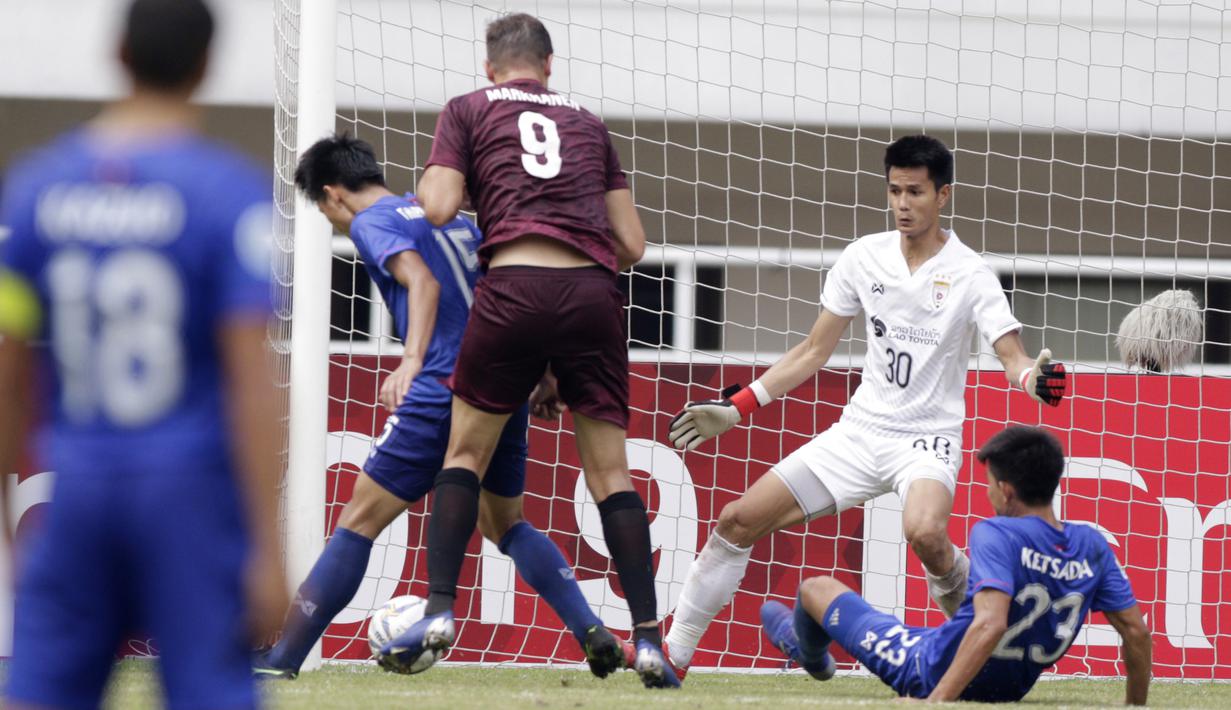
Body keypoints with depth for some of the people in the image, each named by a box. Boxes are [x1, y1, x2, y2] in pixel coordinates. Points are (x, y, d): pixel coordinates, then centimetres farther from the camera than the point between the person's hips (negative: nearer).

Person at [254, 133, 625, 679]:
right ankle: (592, 631, 8)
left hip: (444, 391, -7)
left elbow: (423, 282, -20)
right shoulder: (453, 218, 22)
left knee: (358, 523, -1)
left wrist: (411, 361, -33)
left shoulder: (371, 223, -2)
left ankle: (281, 660, -3)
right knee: (505, 524, 24)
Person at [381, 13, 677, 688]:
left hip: (514, 287, -2)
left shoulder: (469, 109, 15)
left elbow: (437, 208, 2)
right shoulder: (588, 123, 23)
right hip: (594, 293, 2)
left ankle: (440, 611, 0)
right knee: (610, 470, 6)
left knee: (465, 452, 13)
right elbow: (631, 244, 19)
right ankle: (647, 636, -2)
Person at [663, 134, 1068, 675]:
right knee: (738, 520, -4)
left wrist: (1033, 378, -42)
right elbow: (814, 351, 11)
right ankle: (673, 651, 8)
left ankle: (959, 594, -6)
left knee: (924, 531, -38)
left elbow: (1011, 355, -17)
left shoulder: (968, 274, -9)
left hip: (928, 439, -4)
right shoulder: (864, 257, 3)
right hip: (859, 429, 4)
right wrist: (736, 409, 8)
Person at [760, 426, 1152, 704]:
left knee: (816, 589, 17)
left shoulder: (995, 535, -28)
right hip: (1012, 690, 6)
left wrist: (934, 702, -39)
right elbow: (1136, 631, -8)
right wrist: (1135, 706, 6)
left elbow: (990, 623, -40)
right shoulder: (1091, 546, -10)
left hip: (934, 675, -6)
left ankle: (808, 649, 54)